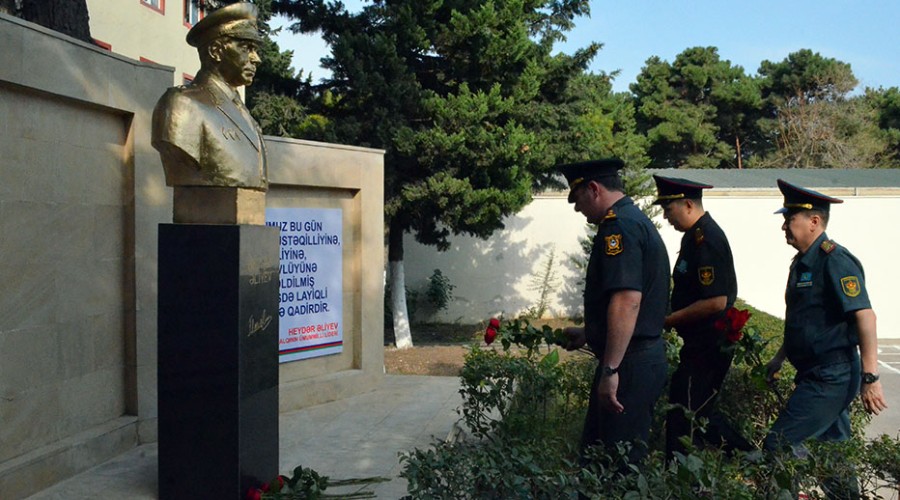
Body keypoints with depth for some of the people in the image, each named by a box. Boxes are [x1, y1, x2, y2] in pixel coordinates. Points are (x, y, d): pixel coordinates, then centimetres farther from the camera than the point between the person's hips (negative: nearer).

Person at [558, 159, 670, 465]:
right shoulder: (638, 220, 17)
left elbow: (627, 301, -27)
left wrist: (610, 369, -28)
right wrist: (588, 333, 31)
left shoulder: (618, 226, -16)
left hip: (628, 365, -10)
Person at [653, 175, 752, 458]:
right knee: (701, 414, 19)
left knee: (682, 421, -2)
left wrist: (668, 320, -18)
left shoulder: (707, 240, -19)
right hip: (702, 345, 10)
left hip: (707, 348, -10)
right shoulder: (695, 235, 12)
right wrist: (670, 316, 10)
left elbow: (716, 301, -25)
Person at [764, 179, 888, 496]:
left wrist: (870, 378, -25)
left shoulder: (834, 260, -16)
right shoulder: (803, 262, 12)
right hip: (818, 375, 9)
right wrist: (780, 358, 26)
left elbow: (865, 316, -22)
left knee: (779, 445, -11)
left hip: (830, 378, -9)